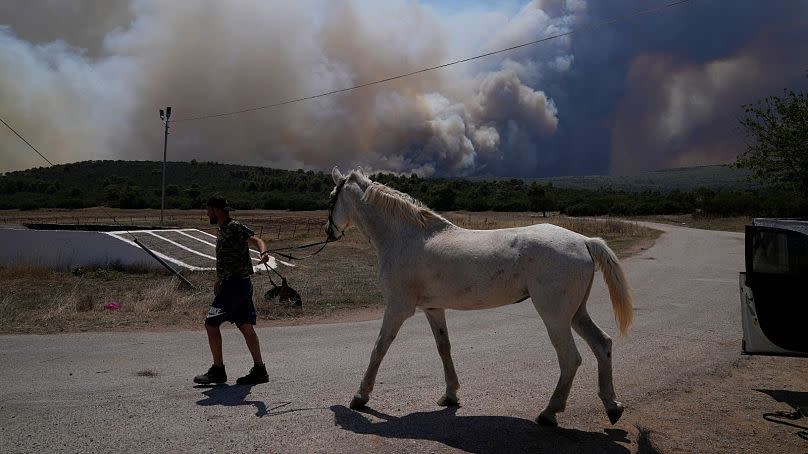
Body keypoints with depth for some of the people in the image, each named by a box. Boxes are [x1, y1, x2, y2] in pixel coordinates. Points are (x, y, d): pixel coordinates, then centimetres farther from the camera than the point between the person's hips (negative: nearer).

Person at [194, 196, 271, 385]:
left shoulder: (235, 227, -11)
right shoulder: (223, 230, 19)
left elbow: (255, 239, -24)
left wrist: (263, 252, -44)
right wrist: (219, 281, 32)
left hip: (236, 285, -10)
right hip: (234, 284, 10)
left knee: (211, 323, -6)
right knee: (246, 326, 8)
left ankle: (218, 371, 0)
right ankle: (259, 371, 11)